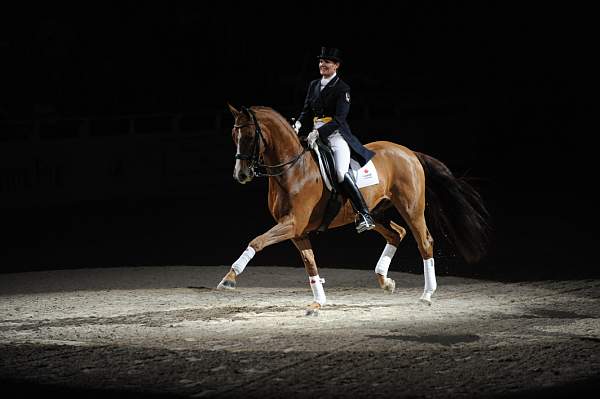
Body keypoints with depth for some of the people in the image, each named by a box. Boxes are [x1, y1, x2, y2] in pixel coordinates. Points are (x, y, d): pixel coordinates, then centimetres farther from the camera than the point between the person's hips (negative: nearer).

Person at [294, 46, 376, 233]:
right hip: (316, 135, 8)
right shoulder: (313, 85, 16)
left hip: (336, 134, -8)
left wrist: (319, 132, -24)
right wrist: (298, 124, -6)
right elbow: (307, 111, 16)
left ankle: (365, 215, -27)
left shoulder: (342, 88, -4)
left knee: (341, 172, -28)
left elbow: (339, 118, -13)